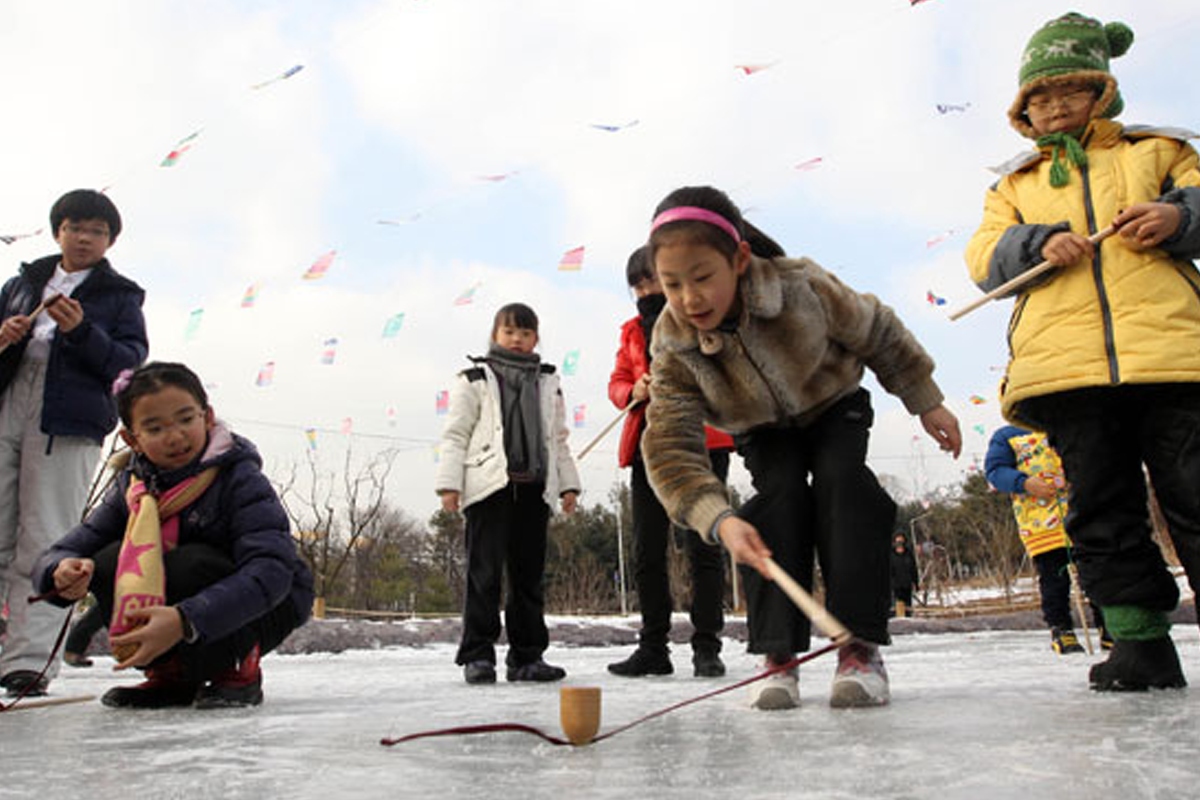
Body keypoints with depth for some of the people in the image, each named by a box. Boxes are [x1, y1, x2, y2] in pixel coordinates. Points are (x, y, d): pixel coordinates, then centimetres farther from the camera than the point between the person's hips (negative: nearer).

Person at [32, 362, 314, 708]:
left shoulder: (240, 478, -21)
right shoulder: (131, 488, -3)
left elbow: (272, 570, -34)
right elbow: (56, 556, -4)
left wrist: (186, 621, -46)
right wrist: (63, 572, -30)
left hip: (268, 607, -5)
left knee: (191, 564, -33)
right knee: (108, 563, -19)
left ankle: (239, 670, -9)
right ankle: (173, 674, -1)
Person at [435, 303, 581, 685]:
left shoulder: (548, 384, 19)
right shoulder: (475, 379, 5)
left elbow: (558, 439, 20)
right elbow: (456, 435, 1)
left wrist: (568, 484, 12)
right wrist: (449, 484, -8)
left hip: (533, 489, 4)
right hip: (489, 486, -4)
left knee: (529, 574, 7)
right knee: (485, 572, -6)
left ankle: (526, 656, 14)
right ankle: (478, 655, 1)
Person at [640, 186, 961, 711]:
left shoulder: (802, 287, -34)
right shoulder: (673, 347, -30)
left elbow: (878, 334, -15)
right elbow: (670, 448, -33)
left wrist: (926, 403, -5)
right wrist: (720, 520, -49)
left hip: (834, 405, -1)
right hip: (764, 432, 1)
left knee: (841, 480, -26)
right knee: (779, 496, -24)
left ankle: (861, 646, -22)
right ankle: (777, 654, -18)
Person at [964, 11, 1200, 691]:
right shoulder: (1014, 186, 25)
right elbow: (983, 258, 12)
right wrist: (1038, 242, -8)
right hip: (1064, 364, 2)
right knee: (1103, 512, 1)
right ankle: (1141, 640, 8)